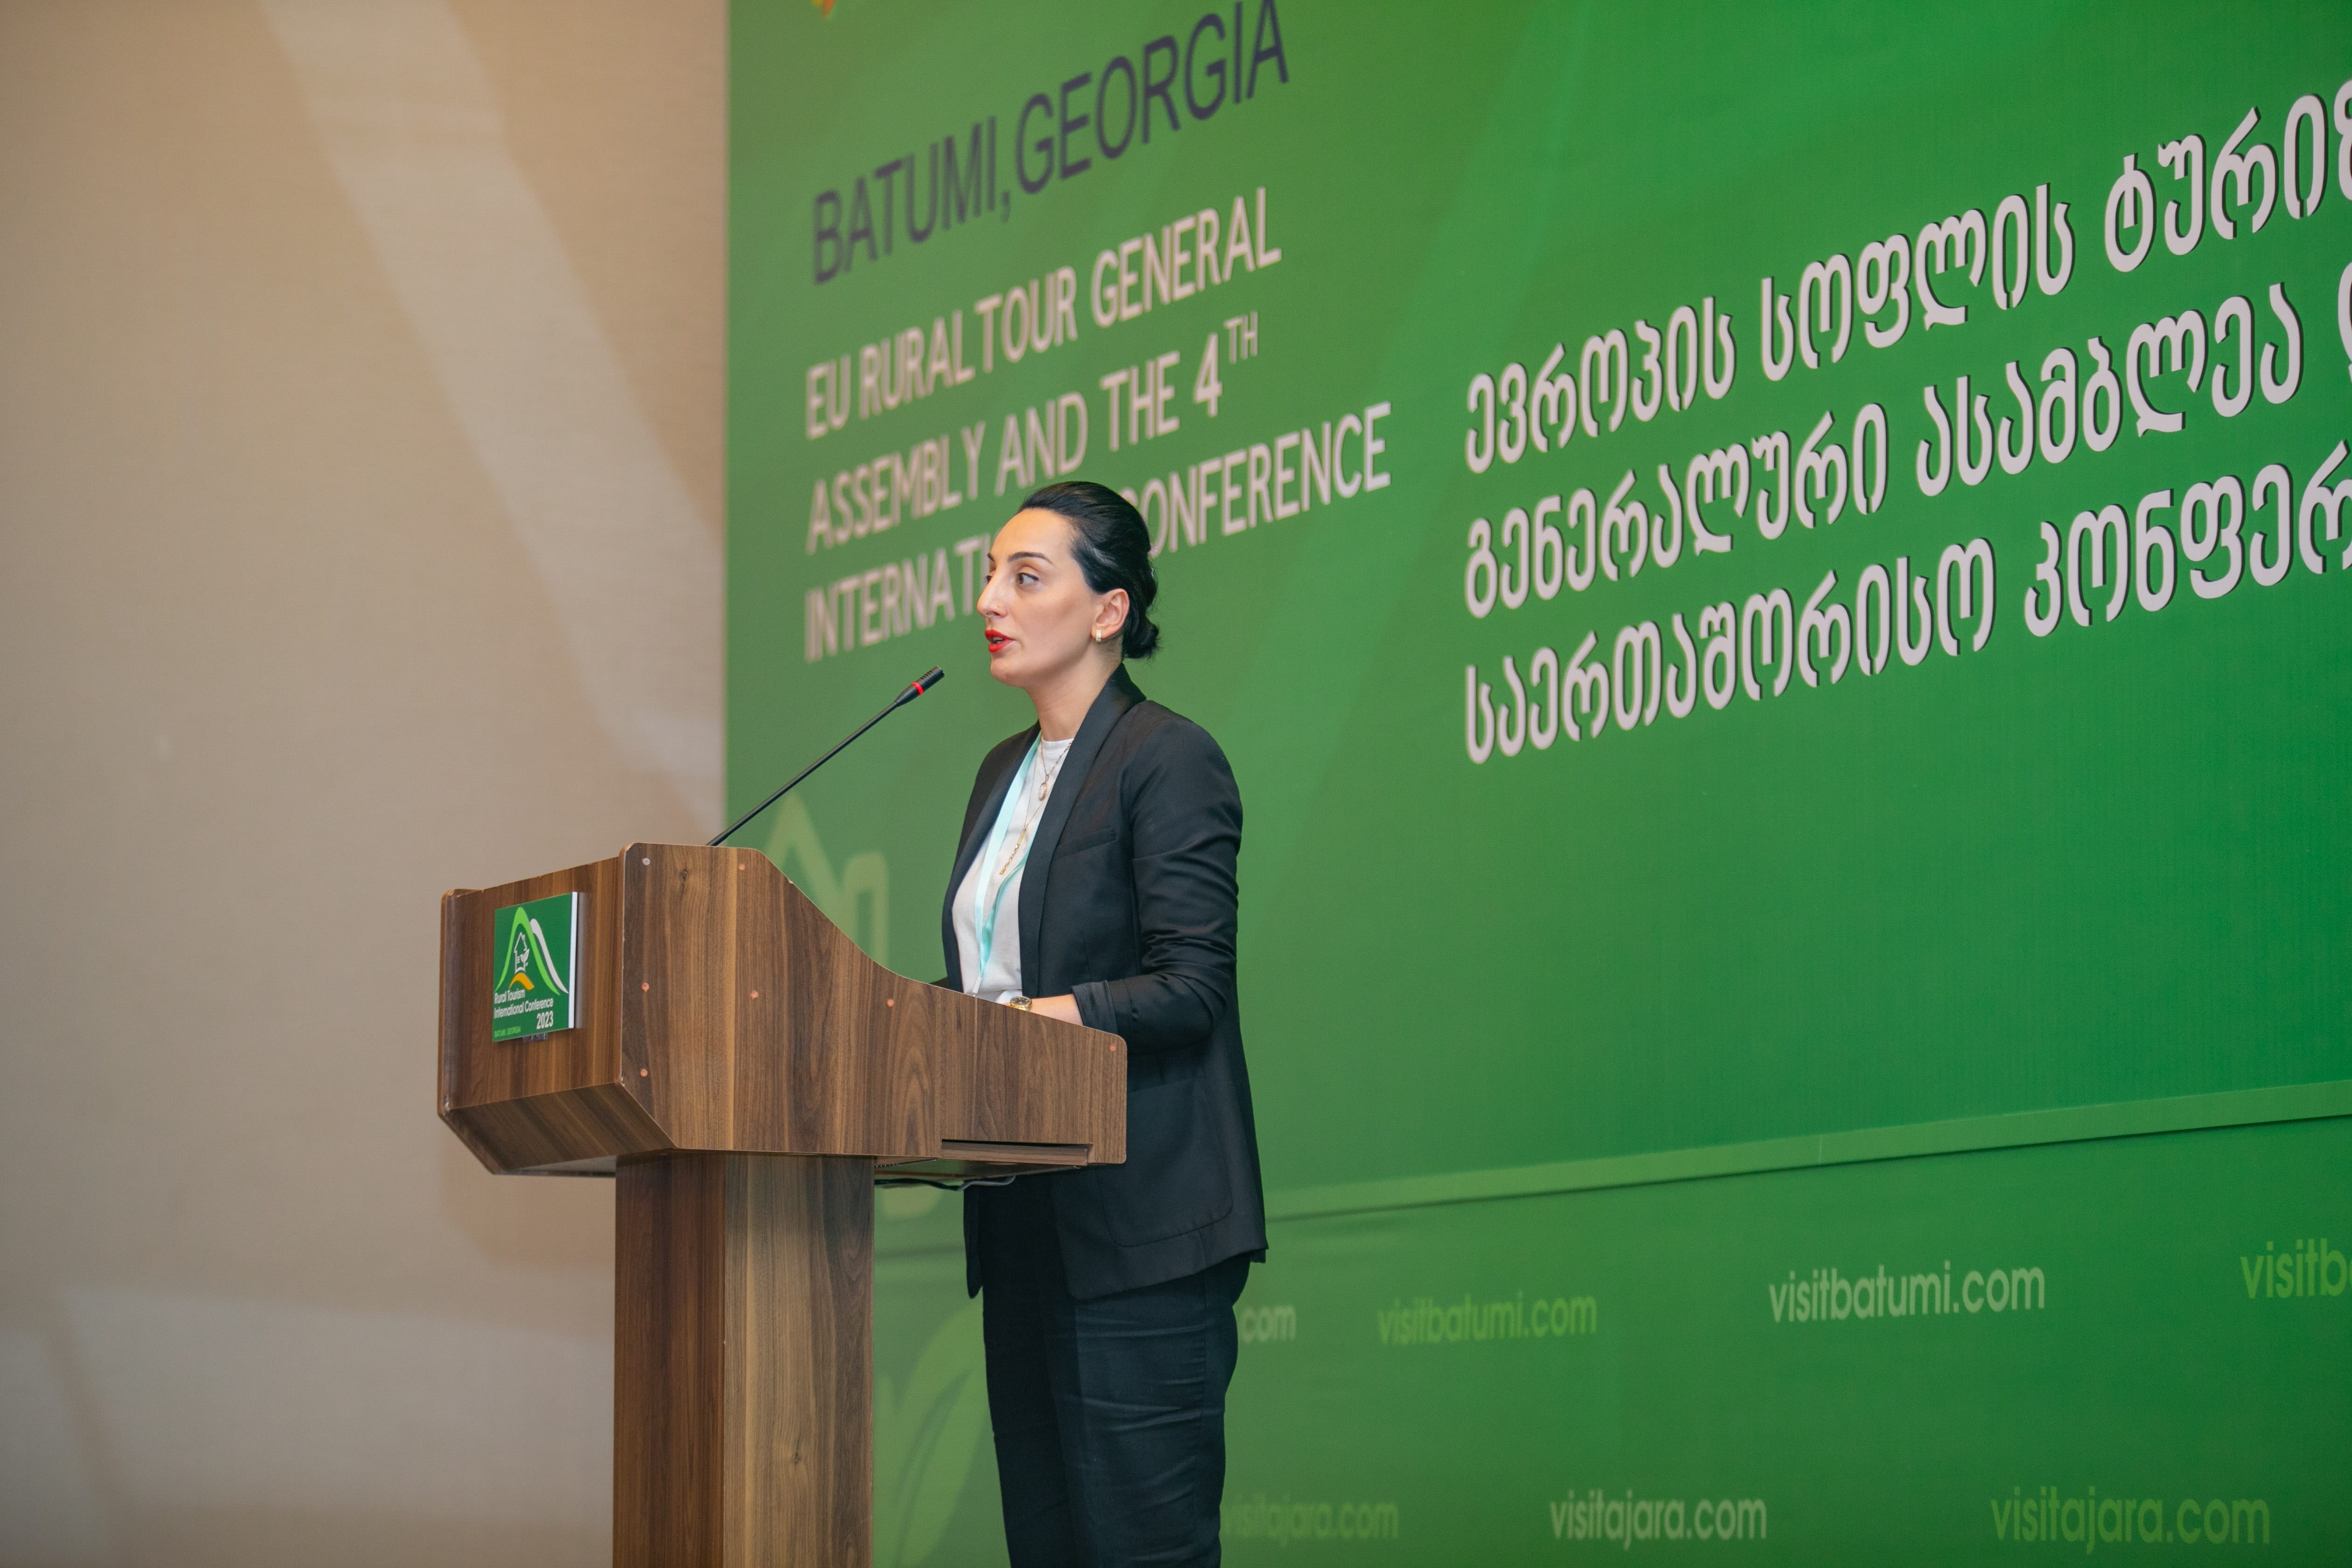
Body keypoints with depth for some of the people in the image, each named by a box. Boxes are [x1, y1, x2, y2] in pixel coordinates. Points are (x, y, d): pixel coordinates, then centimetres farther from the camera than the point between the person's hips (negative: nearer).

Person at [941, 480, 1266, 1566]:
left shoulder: (1170, 760, -7)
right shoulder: (1006, 771, 19)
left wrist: (1048, 1016, -27)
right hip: (1028, 1223, 9)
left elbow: (1190, 986, -16)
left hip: (1140, 1223, -8)